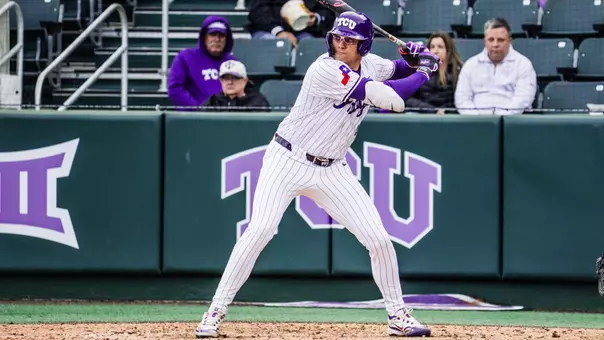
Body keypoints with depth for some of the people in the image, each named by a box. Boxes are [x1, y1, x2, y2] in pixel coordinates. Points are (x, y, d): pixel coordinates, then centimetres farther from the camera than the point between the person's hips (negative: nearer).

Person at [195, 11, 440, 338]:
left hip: (331, 170, 6)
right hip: (287, 161, -6)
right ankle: (215, 312, -11)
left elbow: (396, 70, 25)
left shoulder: (370, 64, 0)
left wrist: (414, 60, 1)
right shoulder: (326, 71, -23)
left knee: (378, 239, -2)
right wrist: (424, 72, -12)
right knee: (260, 230, -21)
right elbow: (390, 98, -27)